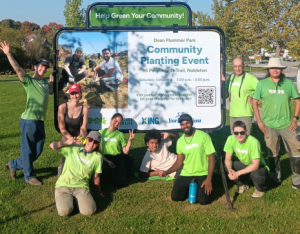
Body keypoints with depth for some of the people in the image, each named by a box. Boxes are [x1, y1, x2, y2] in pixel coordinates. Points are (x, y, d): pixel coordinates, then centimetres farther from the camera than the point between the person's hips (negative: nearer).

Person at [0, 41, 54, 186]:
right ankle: (29, 176, 17)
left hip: (40, 121, 8)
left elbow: (51, 92, 33)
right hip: (29, 120, -8)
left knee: (37, 151, 15)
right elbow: (17, 69, -23)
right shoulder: (28, 80, -6)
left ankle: (13, 165, 31)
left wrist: (52, 81, 20)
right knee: (27, 150, 3)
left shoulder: (45, 81, 14)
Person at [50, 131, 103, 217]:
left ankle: (78, 199, 7)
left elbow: (96, 177, 12)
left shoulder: (97, 157, 4)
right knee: (64, 211, -26)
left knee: (89, 211, -25)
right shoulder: (73, 148, 6)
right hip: (63, 185, 0)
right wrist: (66, 142, -5)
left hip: (81, 186, 1)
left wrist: (98, 192, 19)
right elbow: (52, 146, 7)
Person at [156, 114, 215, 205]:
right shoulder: (180, 141, 5)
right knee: (175, 197, -10)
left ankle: (199, 188, 13)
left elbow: (211, 158, -9)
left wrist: (209, 179, -17)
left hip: (203, 174, -4)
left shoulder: (203, 136, -10)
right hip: (186, 174, 4)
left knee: (203, 200, -21)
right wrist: (166, 172, -6)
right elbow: (179, 162, 11)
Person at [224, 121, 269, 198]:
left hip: (259, 167, -5)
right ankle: (242, 185, 7)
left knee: (255, 174, -38)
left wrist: (238, 173, -35)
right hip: (244, 164, 5)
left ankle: (260, 189, 1)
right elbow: (228, 159, -12)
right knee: (227, 166, -21)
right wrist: (230, 170, -33)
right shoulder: (231, 139, -17)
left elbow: (255, 165, -29)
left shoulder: (253, 142, -30)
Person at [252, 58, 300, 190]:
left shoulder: (288, 83, 1)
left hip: (287, 124, 0)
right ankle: (275, 177, 30)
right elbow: (254, 102, 3)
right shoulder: (262, 84, 0)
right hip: (269, 125, 0)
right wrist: (259, 121, -2)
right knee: (273, 153, 13)